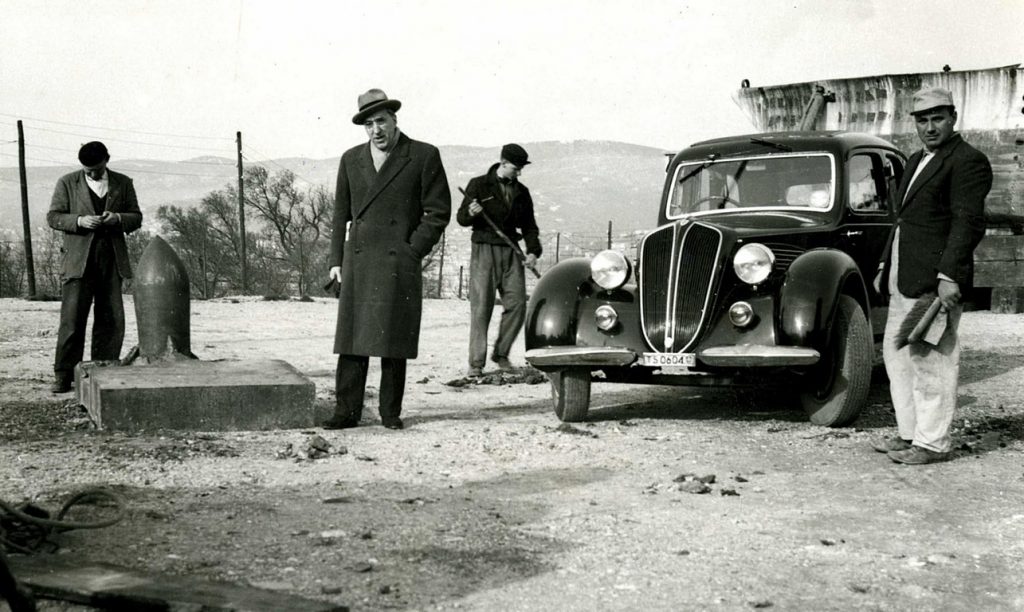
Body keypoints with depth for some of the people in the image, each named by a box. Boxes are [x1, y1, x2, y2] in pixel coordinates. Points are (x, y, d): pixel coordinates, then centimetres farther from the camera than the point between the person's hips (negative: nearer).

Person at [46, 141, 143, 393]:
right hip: (79, 260, -2)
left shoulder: (123, 183, 12)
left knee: (112, 320, 3)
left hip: (112, 261, 2)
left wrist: (118, 218, -10)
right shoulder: (67, 183, 7)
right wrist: (79, 221, -14)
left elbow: (136, 218, 12)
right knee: (72, 318, -6)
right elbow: (53, 217, 4)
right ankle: (63, 376, 0)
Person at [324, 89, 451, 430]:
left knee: (394, 340, 1)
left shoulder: (424, 156, 1)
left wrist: (412, 251, -7)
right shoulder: (351, 159, 14)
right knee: (351, 339, 0)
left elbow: (438, 211, 0)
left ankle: (390, 412, 10)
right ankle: (347, 411, 4)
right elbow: (341, 214, 17)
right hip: (357, 263, 3)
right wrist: (337, 260, 9)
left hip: (399, 263, -3)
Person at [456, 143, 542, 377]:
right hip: (484, 250, -4)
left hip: (511, 252, 4)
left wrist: (533, 250, 1)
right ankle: (476, 363, -3)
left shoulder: (521, 192, 14)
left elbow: (529, 225, 17)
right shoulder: (479, 185, 2)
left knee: (517, 303, -3)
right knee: (481, 307, -7)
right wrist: (471, 213, -21)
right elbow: (461, 217, 2)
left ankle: (501, 354, 13)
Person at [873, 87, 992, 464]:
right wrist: (885, 267, 21)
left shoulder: (968, 161, -8)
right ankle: (909, 433, 22)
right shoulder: (917, 161, 20)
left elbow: (968, 222, -16)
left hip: (935, 280, -9)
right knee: (896, 353, 13)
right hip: (905, 280, 10)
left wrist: (949, 277, -23)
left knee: (932, 359, -4)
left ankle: (933, 443, 4)